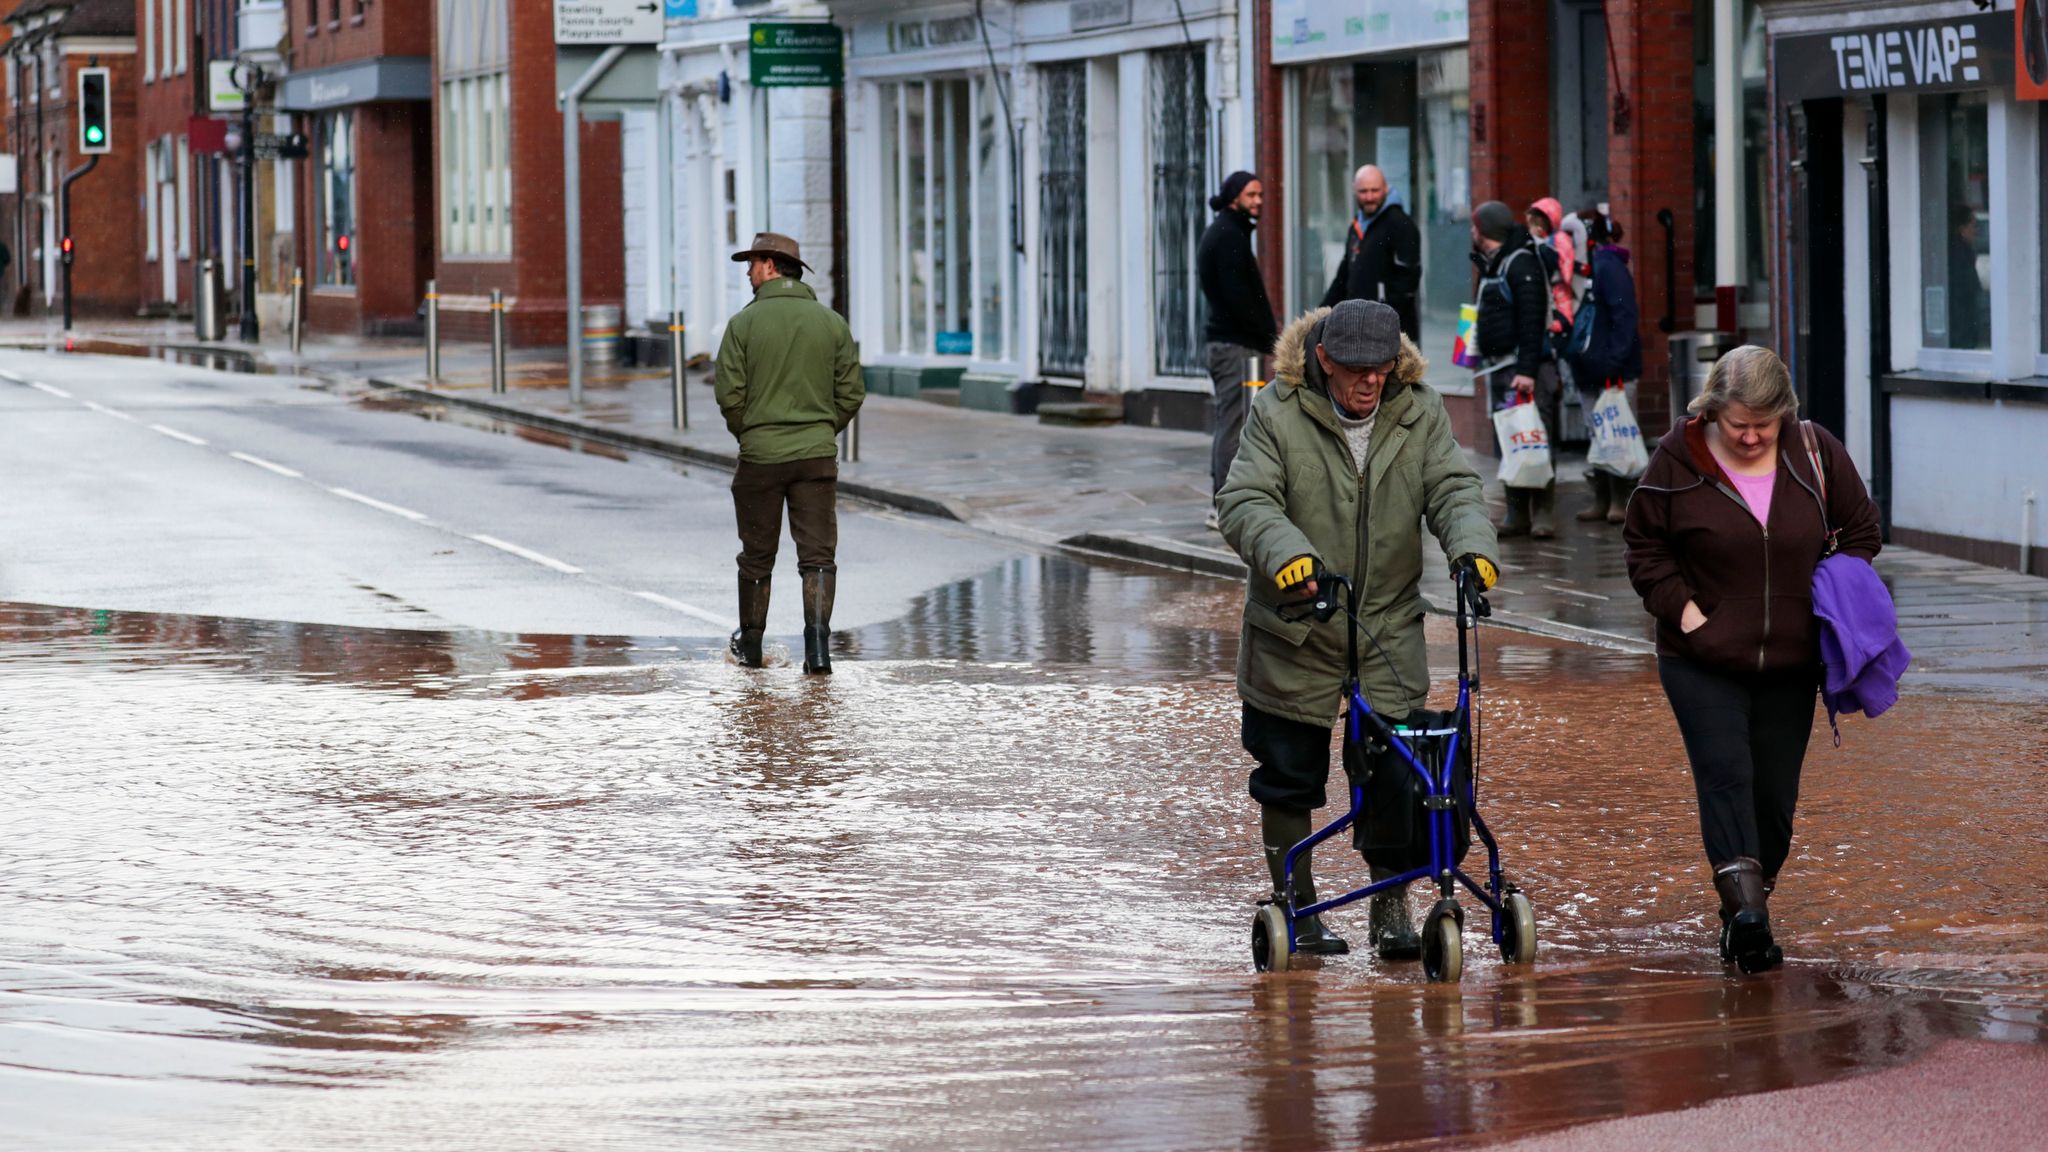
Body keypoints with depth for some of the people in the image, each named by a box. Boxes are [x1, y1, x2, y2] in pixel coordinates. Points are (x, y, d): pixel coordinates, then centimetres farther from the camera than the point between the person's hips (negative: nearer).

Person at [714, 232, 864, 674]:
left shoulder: (745, 323, -6)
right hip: (817, 455, 1)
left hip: (760, 456, -1)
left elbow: (729, 395, -8)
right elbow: (851, 394, 2)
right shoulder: (831, 322, 2)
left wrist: (748, 435, 9)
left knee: (757, 556, 12)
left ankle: (751, 643, 25)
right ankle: (817, 638, -16)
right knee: (817, 553, 1)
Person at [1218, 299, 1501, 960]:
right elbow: (1244, 503, -17)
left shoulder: (1420, 414, 0)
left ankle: (1392, 909, 10)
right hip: (1293, 635, -2)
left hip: (1389, 629, 2)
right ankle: (1296, 908, 22)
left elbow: (1452, 489, -6)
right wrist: (1286, 553, -36)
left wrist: (1472, 547, -27)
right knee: (1290, 778, 7)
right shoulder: (1278, 414, -9)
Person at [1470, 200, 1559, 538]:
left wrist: (1527, 369, -24)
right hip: (1500, 370, 10)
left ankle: (1542, 513, -12)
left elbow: (1532, 320, -18)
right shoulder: (1491, 266, 20)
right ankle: (1517, 514, 9)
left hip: (1527, 370, -10)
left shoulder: (1523, 263, -10)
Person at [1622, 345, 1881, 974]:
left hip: (1789, 662, 3)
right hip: (1702, 661, -3)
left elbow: (1860, 531, 12)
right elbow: (1644, 545, 2)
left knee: (1775, 793, 5)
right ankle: (1742, 893, -32)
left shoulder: (1817, 455, -1)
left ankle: (1744, 919, 17)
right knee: (1724, 771, -20)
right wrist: (1683, 607, -10)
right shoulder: (1679, 460, -7)